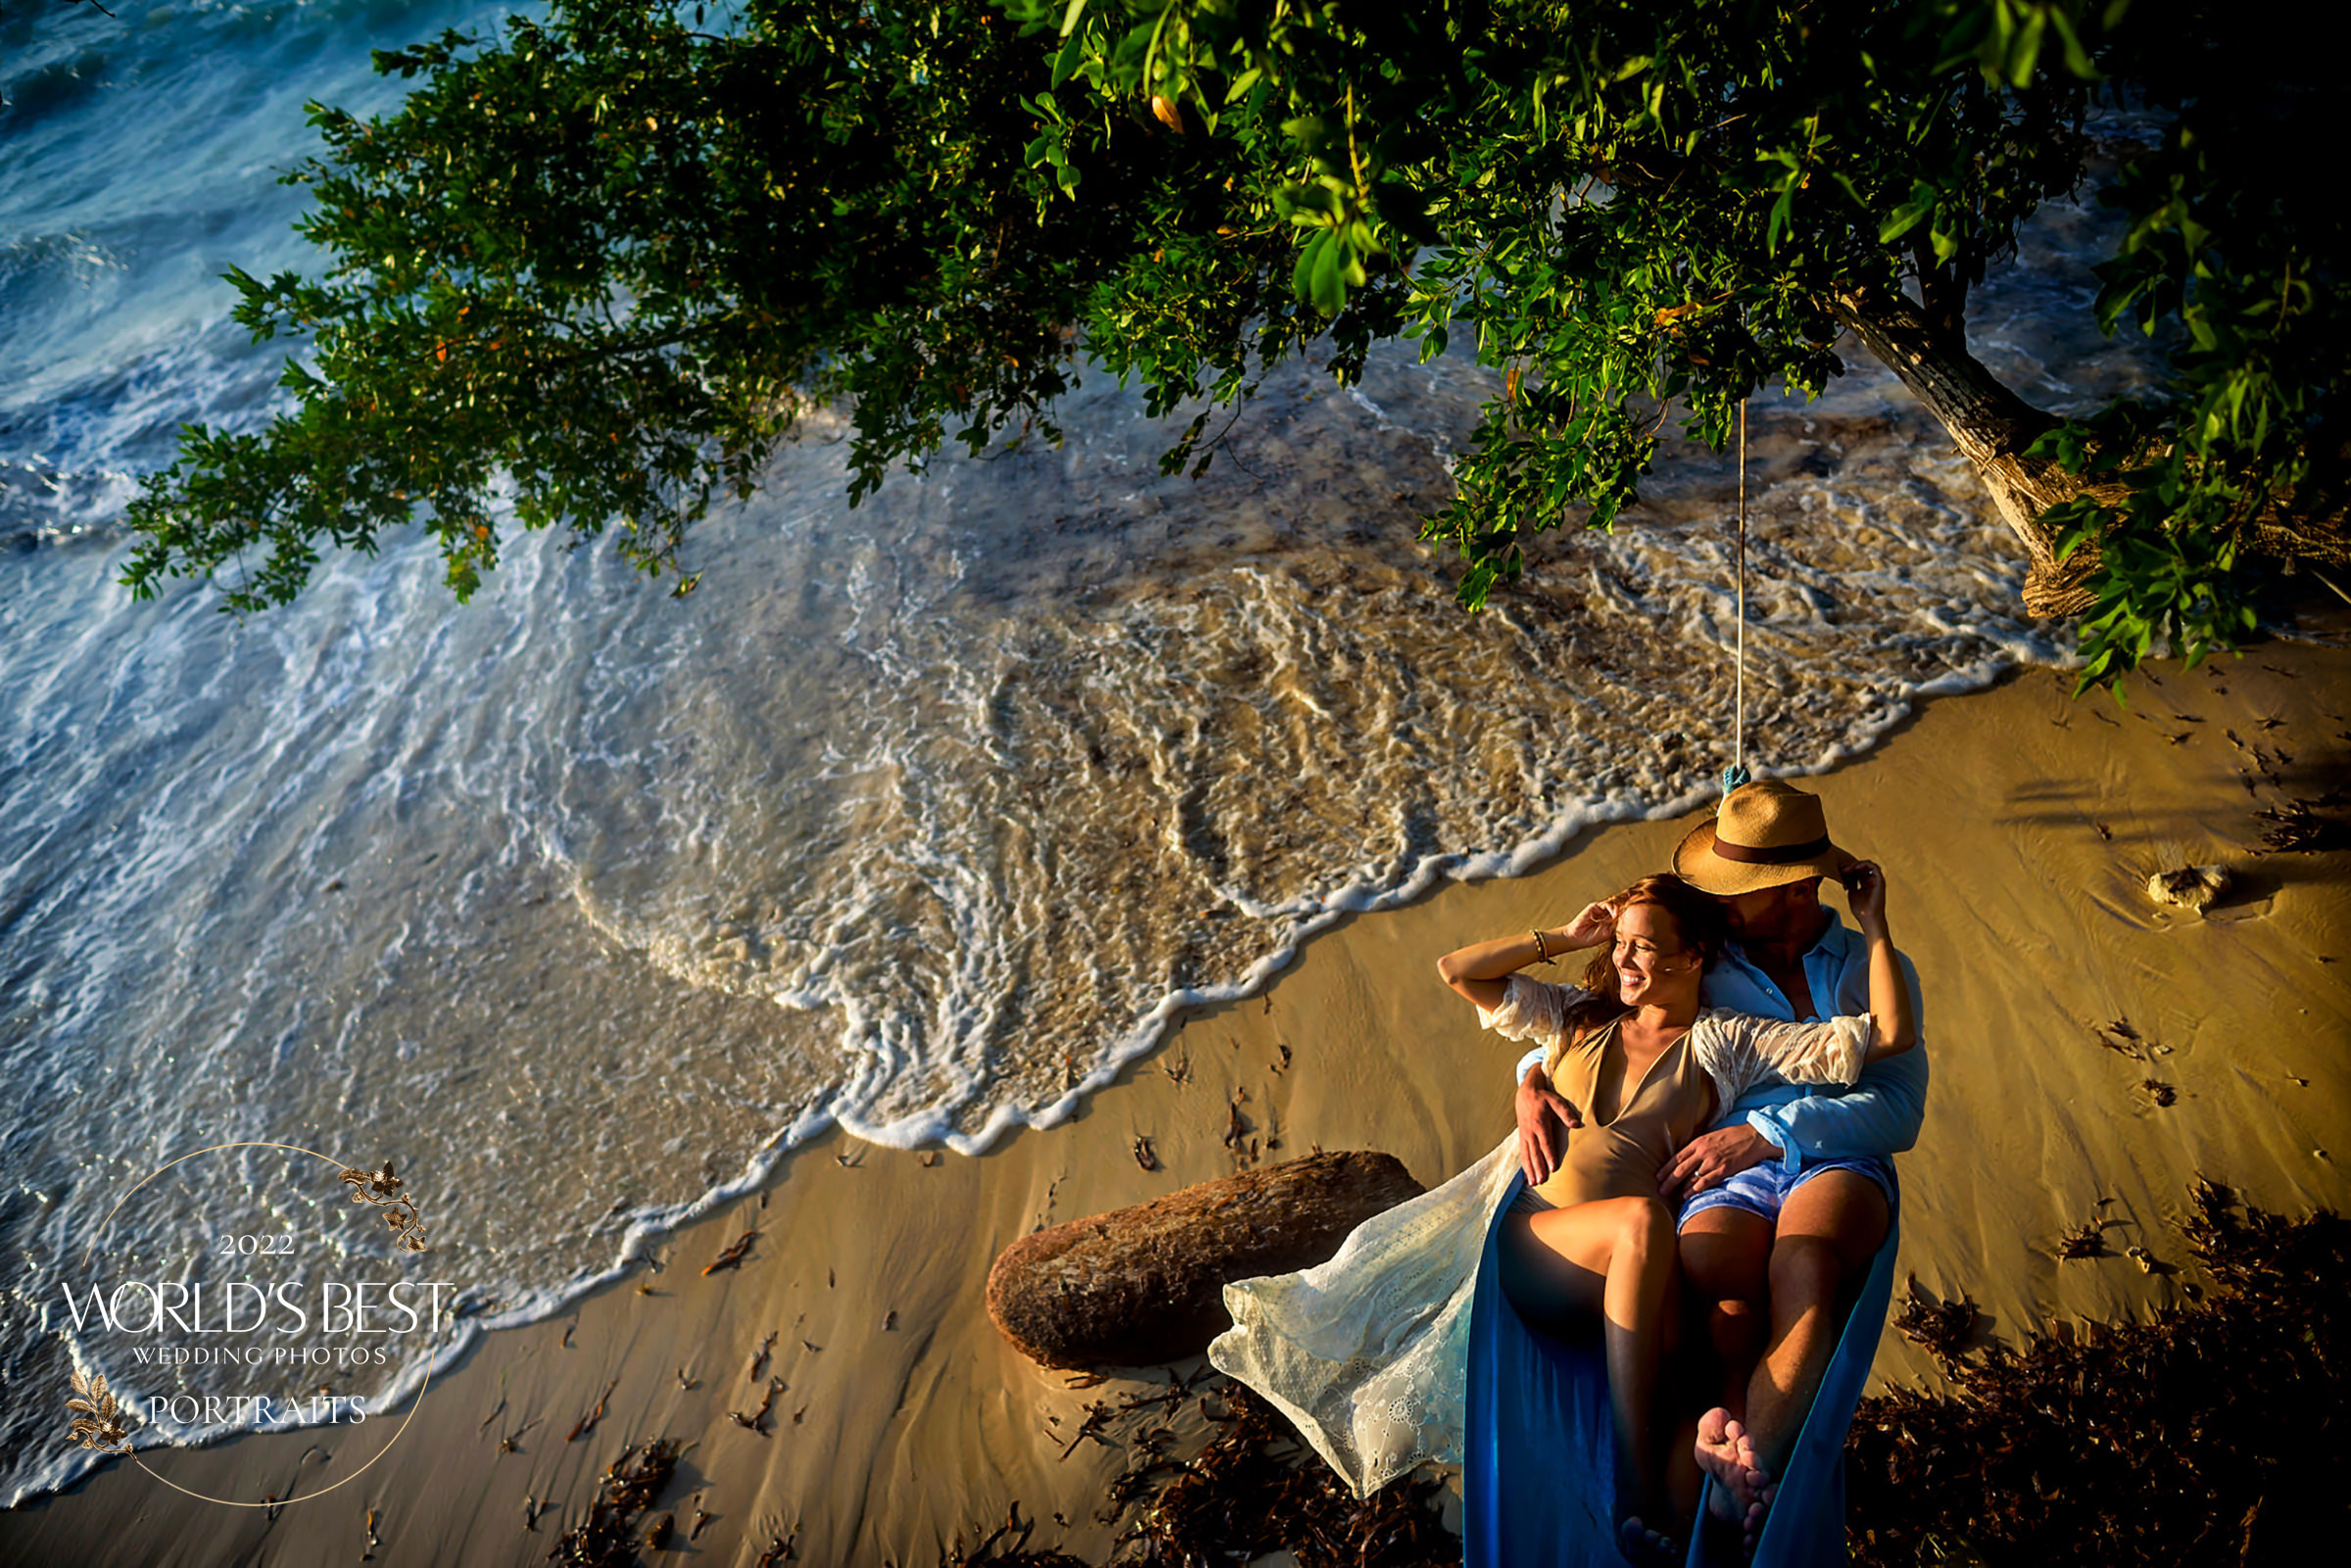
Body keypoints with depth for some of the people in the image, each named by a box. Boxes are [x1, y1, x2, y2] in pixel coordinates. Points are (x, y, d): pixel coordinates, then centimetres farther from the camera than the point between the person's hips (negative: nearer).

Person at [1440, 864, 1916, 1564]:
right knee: (1644, 1218, -35)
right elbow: (1457, 970, 17)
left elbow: (1890, 1035, 6)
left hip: (1615, 1268, 0)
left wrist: (1875, 926, 5)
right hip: (1523, 1238, 0)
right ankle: (1636, 1486, -35)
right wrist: (1563, 938, 18)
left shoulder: (1727, 1041, 12)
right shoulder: (1580, 1016, 21)